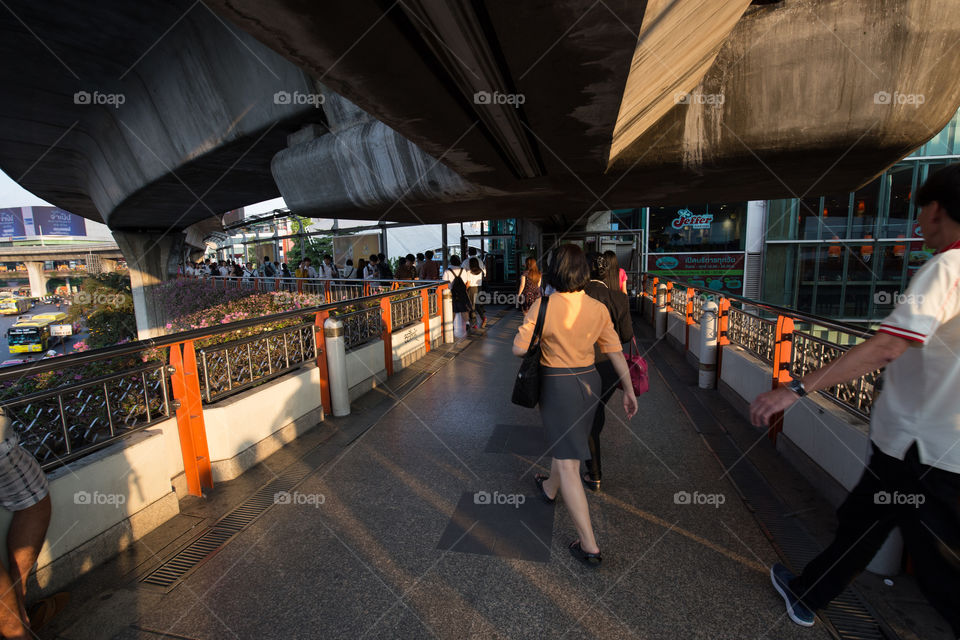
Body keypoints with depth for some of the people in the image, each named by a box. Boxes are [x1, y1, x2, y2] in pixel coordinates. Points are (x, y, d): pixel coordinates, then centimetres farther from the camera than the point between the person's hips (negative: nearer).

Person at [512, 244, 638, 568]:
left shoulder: (542, 306, -18)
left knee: (568, 464, 0)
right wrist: (629, 390, 9)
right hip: (589, 381, 6)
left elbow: (519, 349, -15)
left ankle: (589, 546, 4)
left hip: (557, 385, -6)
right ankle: (550, 488, 55)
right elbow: (615, 351, 0)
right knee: (566, 441, 28)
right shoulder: (598, 308, -5)